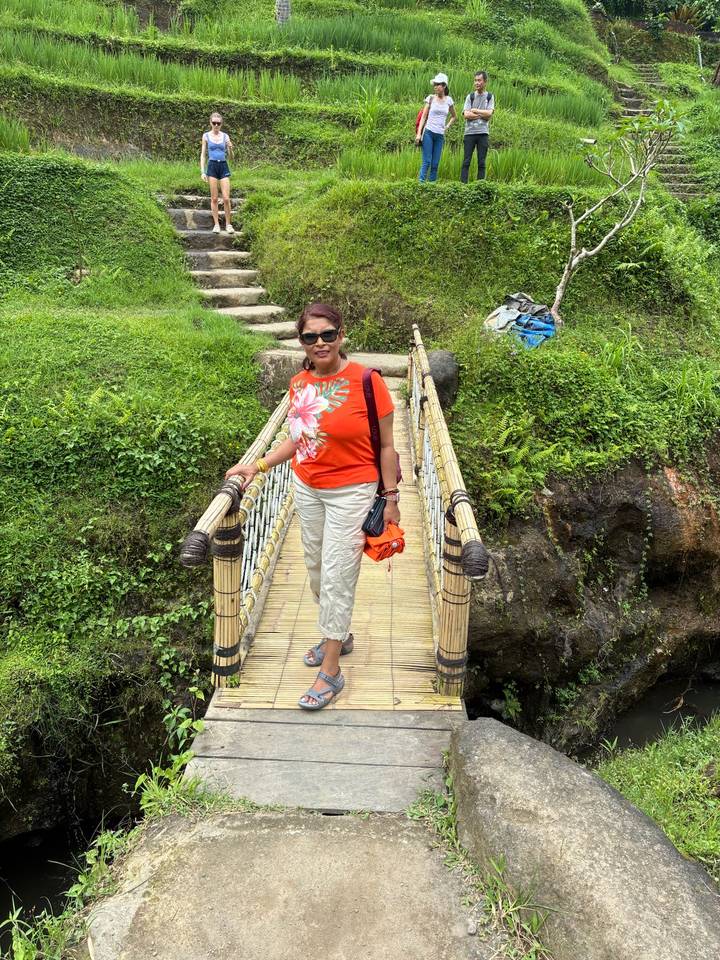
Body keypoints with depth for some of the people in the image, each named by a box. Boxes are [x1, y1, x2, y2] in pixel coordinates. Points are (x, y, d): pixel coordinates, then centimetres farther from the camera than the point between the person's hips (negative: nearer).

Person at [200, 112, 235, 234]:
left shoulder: (225, 136, 6)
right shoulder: (206, 136, 4)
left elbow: (231, 156, 8)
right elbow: (203, 154, 5)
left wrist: (230, 148, -14)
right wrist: (202, 171, -3)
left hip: (223, 166, 1)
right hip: (212, 166, -1)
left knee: (226, 198, -6)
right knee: (214, 198, 0)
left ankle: (228, 224, 6)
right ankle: (216, 224, 7)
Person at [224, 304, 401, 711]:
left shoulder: (366, 382, -15)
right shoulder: (299, 383, 1)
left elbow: (385, 446, -9)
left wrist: (391, 499, -8)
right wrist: (258, 466, 4)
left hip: (351, 493, -6)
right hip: (307, 489, 6)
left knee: (336, 577, -3)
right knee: (317, 570, 17)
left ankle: (331, 672, 10)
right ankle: (339, 635, 41)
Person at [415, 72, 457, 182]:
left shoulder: (449, 100, 9)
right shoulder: (431, 98, 2)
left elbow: (454, 116, 23)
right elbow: (423, 116, 1)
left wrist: (447, 127, 10)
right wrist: (419, 133, -9)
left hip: (440, 135, 3)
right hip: (428, 133, -3)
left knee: (435, 163, 1)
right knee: (427, 161, -11)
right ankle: (421, 182, -12)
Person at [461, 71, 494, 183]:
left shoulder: (490, 97, 9)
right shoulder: (470, 96, 9)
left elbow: (489, 113, -5)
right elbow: (466, 115, -4)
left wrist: (474, 111, -4)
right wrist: (482, 115, -6)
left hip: (483, 133, 0)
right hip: (470, 132, 0)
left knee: (481, 162, 1)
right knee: (466, 161, -4)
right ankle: (463, 183, -4)